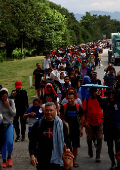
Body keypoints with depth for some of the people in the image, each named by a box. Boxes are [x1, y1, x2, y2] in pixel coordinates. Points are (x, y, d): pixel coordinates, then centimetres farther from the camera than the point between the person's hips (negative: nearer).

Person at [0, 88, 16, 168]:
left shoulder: (11, 101, -1)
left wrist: (8, 106, -15)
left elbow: (14, 114, -4)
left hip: (9, 125, 0)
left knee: (10, 142, -11)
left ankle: (9, 157, 15)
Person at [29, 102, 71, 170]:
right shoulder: (38, 125, 4)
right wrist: (32, 155, -5)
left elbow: (67, 142, 6)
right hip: (41, 161, 1)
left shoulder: (61, 125, 3)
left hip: (56, 160, -1)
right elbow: (32, 141, 6)